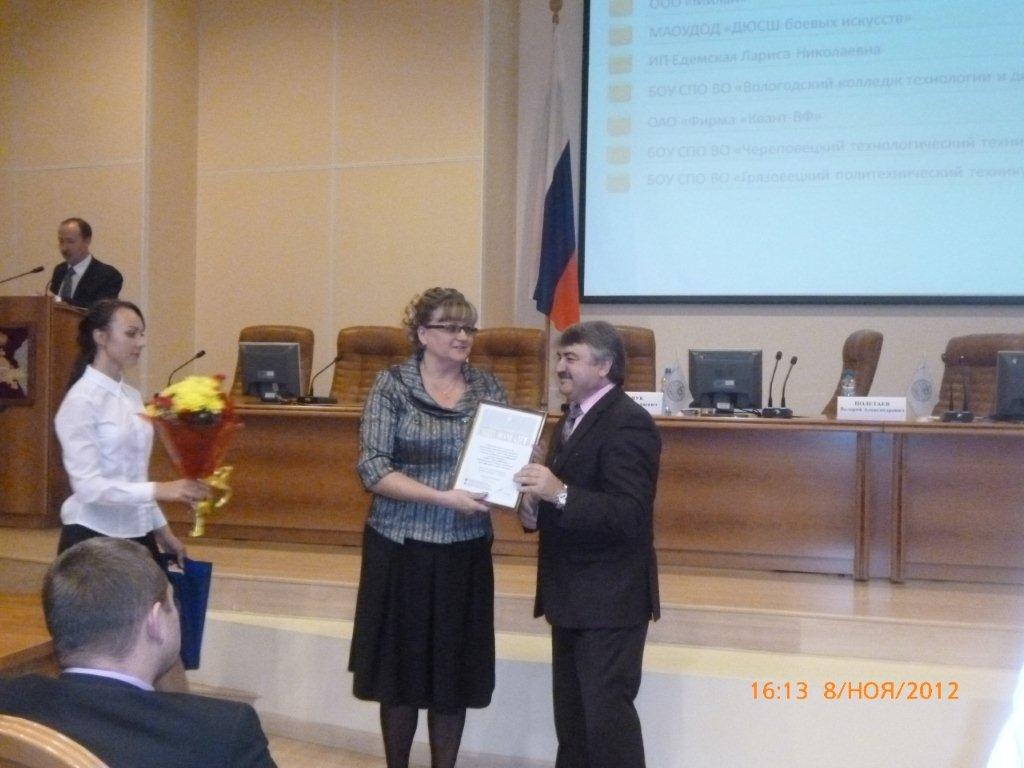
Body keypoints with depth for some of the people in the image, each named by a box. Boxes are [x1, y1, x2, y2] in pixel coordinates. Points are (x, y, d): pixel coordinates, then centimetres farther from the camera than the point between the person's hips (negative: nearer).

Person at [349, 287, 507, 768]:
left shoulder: (488, 389, 5)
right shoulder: (392, 385, -4)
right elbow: (373, 469, -12)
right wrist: (444, 496, -21)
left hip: (465, 550, 2)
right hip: (402, 548, -2)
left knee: (455, 674, 8)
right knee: (402, 670, 7)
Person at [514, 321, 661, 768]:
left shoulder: (628, 424, -18)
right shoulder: (573, 418, 13)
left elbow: (628, 515, -26)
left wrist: (559, 494, -33)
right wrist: (534, 508, 0)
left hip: (609, 597, -10)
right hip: (572, 594, 10)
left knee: (607, 712, -4)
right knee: (571, 711, 19)